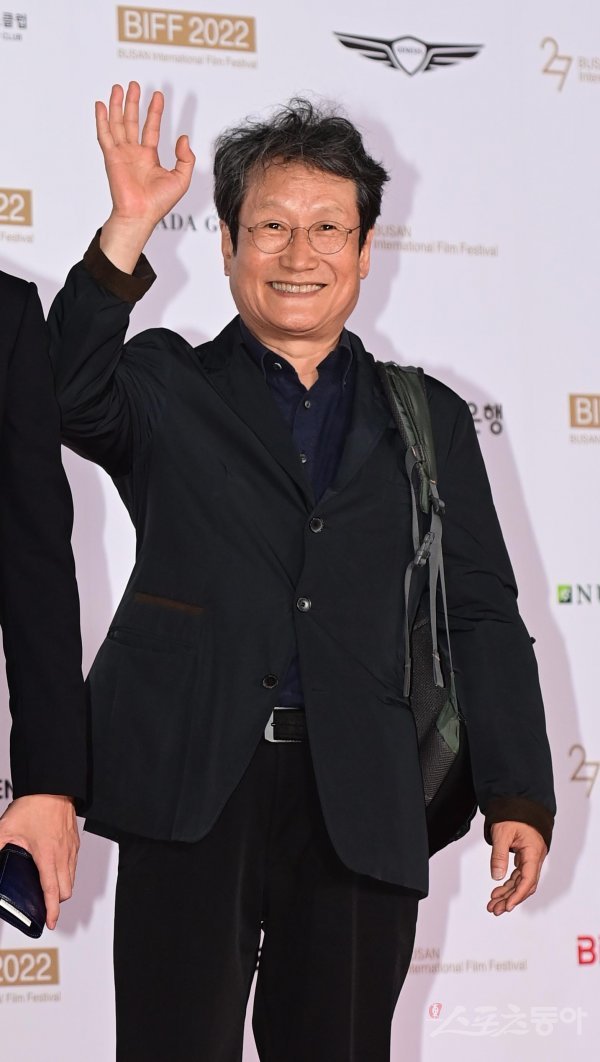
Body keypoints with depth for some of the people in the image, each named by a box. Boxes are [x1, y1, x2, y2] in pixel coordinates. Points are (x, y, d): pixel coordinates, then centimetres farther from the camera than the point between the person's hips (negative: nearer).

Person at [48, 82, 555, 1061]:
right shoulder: (168, 387, 10)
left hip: (359, 807, 2)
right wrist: (128, 231, -19)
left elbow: (482, 613, 11)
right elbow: (68, 399, -13)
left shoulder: (427, 420, 14)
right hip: (193, 787, -2)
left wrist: (518, 795, 4)